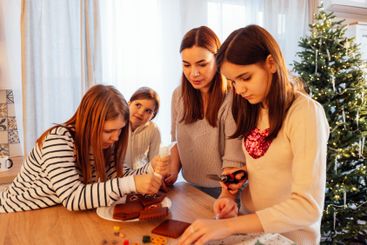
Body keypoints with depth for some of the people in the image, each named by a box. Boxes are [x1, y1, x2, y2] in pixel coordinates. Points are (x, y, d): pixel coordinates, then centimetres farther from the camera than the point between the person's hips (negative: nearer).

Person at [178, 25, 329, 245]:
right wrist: (229, 195, -11)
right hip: (250, 225, 4)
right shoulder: (251, 109, 2)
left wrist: (228, 225, -29)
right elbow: (255, 165, 6)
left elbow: (308, 206, -23)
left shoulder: (305, 112, -18)